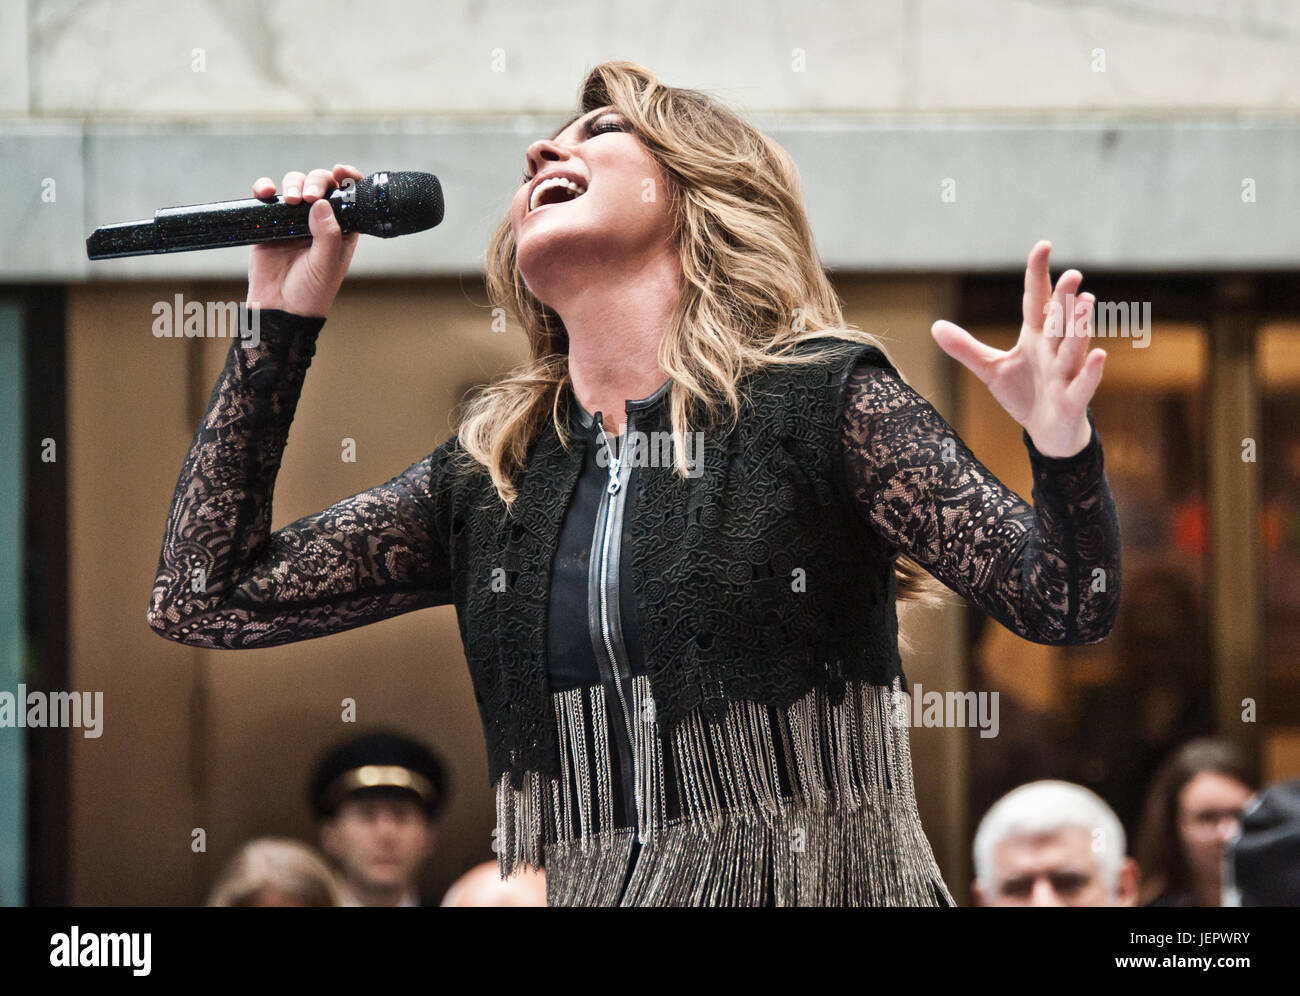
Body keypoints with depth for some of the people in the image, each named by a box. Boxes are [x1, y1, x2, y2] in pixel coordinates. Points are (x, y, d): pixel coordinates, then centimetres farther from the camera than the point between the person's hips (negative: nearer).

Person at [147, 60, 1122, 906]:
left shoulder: (823, 398, 2)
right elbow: (207, 598, 14)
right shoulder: (486, 476, 14)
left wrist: (1065, 452, -24)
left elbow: (1067, 605, -2)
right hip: (582, 890, 3)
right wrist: (281, 323, 14)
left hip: (820, 887, -3)